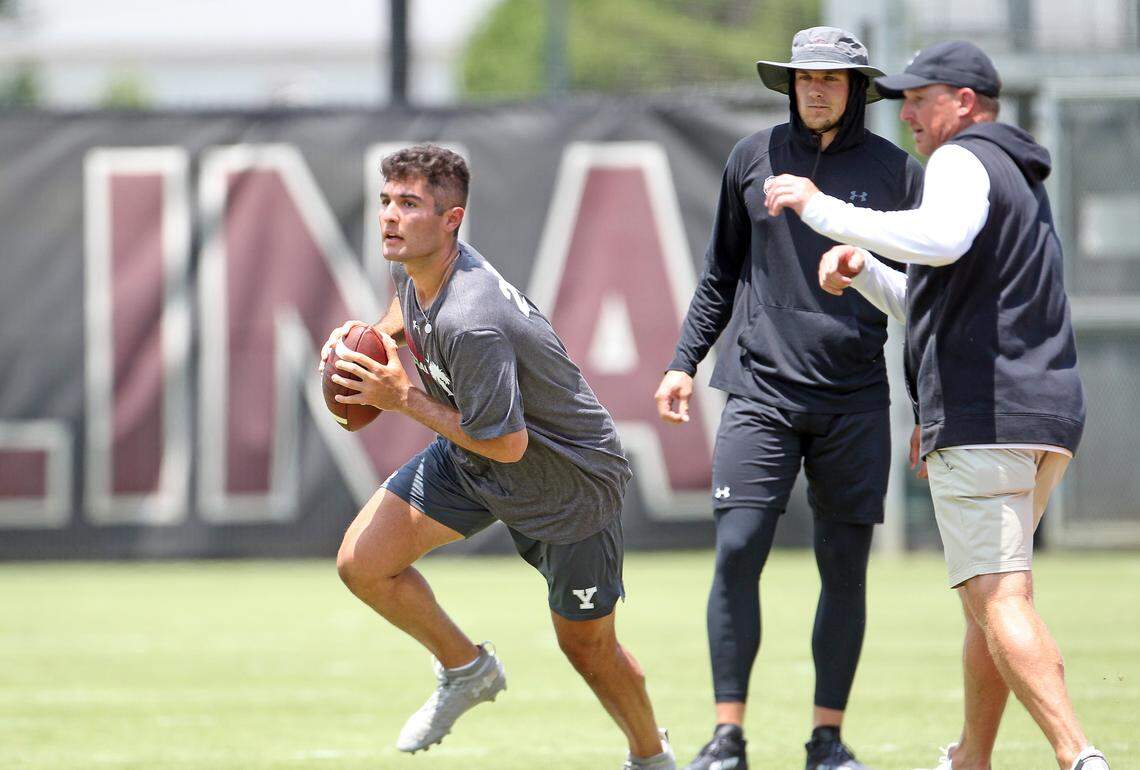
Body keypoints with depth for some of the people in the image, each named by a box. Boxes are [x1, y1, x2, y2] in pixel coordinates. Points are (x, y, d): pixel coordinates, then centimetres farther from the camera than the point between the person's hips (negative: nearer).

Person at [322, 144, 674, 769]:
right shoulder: (413, 263, -12)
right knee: (361, 564, -6)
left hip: (571, 479, -8)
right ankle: (467, 670, 18)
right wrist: (377, 335, -5)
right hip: (471, 462, 8)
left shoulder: (470, 327, -39)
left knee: (587, 645, 8)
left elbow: (506, 443, -31)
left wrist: (403, 398, -25)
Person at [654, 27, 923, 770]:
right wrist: (685, 361, 10)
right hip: (762, 387, 0)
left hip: (856, 400, 0)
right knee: (737, 551, -9)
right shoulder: (755, 157, 8)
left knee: (846, 566, 1)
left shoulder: (896, 171, 4)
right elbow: (722, 273, 18)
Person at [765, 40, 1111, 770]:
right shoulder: (1024, 182, 28)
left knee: (999, 599, -15)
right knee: (993, 597, 19)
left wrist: (823, 211, -22)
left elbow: (941, 241, -28)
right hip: (1052, 413, 10)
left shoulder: (963, 161, -3)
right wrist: (861, 271, 22)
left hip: (983, 417, -10)